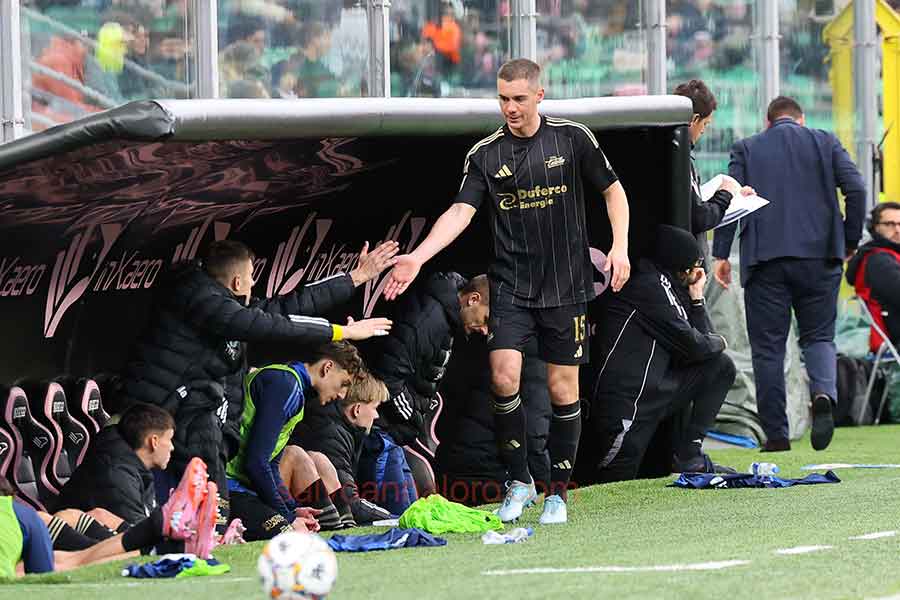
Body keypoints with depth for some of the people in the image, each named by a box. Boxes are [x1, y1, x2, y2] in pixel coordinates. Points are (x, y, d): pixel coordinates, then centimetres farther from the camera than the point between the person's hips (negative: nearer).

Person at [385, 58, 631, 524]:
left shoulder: (573, 139, -1)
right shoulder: (485, 154, 1)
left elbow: (612, 190, 8)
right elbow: (461, 211, -8)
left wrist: (619, 246, -4)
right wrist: (418, 256, -21)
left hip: (566, 285, -1)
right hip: (510, 286, 1)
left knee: (563, 389, 1)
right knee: (504, 376, -15)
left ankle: (558, 493, 14)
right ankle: (519, 482, 1)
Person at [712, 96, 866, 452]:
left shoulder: (746, 149, 9)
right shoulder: (825, 142, 9)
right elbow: (855, 189, 0)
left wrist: (721, 254, 1)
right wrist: (850, 240, 10)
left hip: (764, 258, -1)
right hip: (819, 256, 1)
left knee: (768, 346, 5)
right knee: (818, 336, 11)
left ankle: (775, 433, 3)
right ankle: (824, 393, -19)